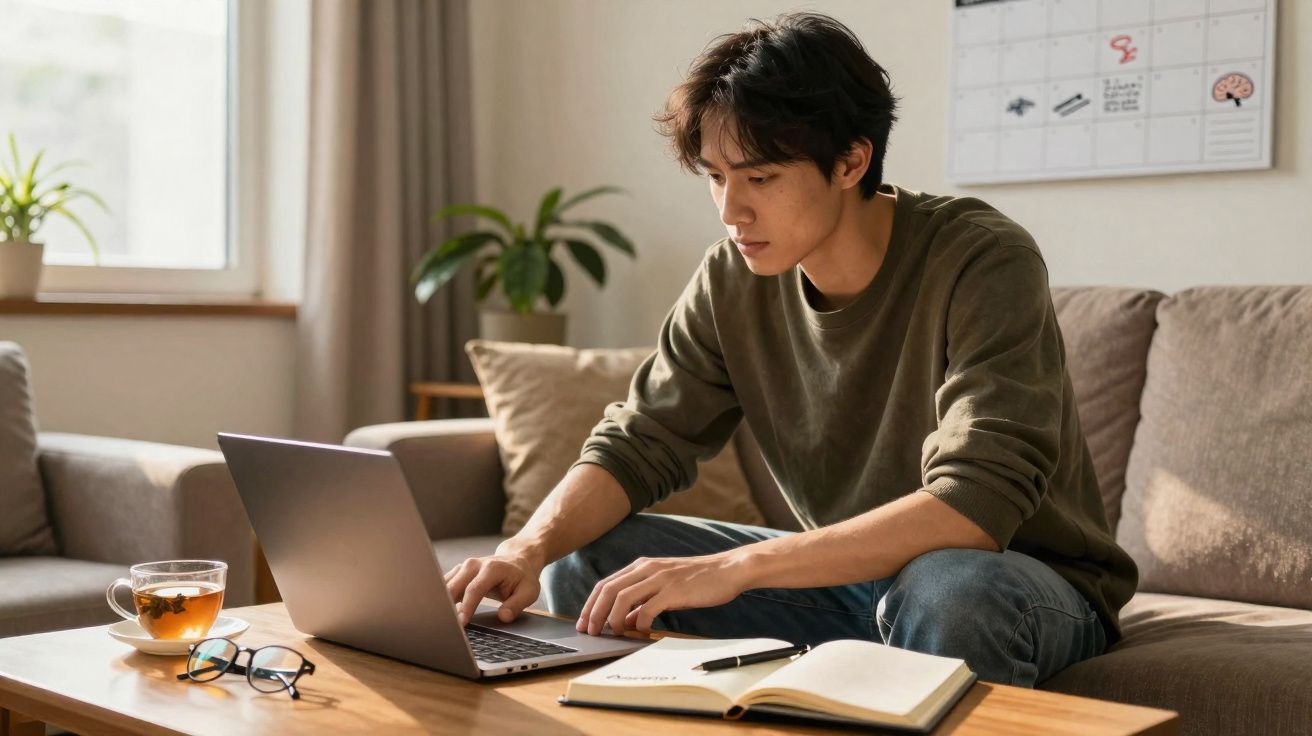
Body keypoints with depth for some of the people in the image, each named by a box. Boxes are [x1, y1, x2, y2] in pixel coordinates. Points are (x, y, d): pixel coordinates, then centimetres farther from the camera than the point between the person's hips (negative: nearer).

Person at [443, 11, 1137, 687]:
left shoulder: (982, 263, -23)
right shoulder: (734, 277, -5)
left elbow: (977, 505, -33)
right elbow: (638, 443, -2)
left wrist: (734, 567, -39)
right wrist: (530, 546, -24)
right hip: (845, 575, 5)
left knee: (950, 589, -40)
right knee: (585, 559, -7)